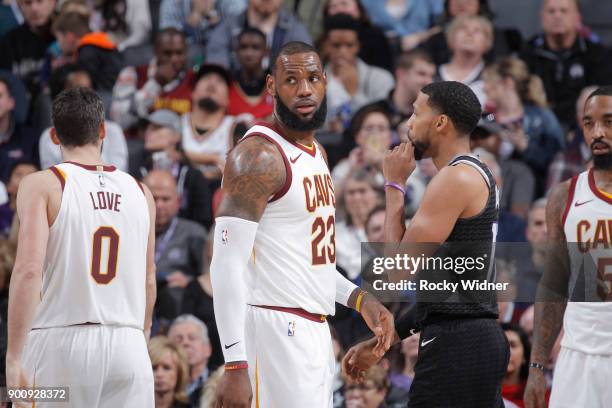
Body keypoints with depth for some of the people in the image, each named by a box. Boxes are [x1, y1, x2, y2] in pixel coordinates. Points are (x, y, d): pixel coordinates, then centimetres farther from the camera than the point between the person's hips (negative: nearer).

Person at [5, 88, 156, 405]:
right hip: (127, 346, 3)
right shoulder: (140, 193, 11)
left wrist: (13, 358, -13)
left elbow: (29, 271, -14)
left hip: (59, 343, -3)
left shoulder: (41, 186, -3)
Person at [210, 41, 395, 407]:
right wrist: (235, 366, -25)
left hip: (314, 332, 9)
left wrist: (359, 299, 13)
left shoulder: (315, 152, 15)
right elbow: (228, 265, -19)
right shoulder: (259, 155, -13)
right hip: (275, 332, -9)